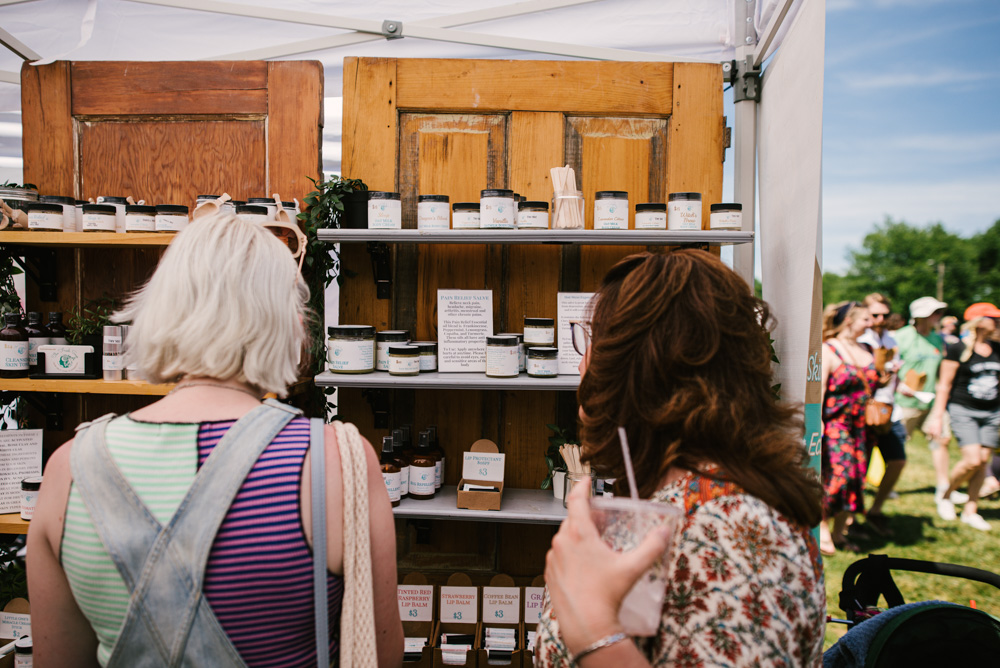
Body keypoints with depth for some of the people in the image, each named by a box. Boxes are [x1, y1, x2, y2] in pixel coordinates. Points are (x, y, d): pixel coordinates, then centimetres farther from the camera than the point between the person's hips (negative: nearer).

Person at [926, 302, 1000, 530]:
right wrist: (937, 416, -9)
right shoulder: (957, 350, -8)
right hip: (963, 411, -5)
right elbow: (944, 385, -7)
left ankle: (970, 511, 15)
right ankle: (945, 496, 10)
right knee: (972, 460, -15)